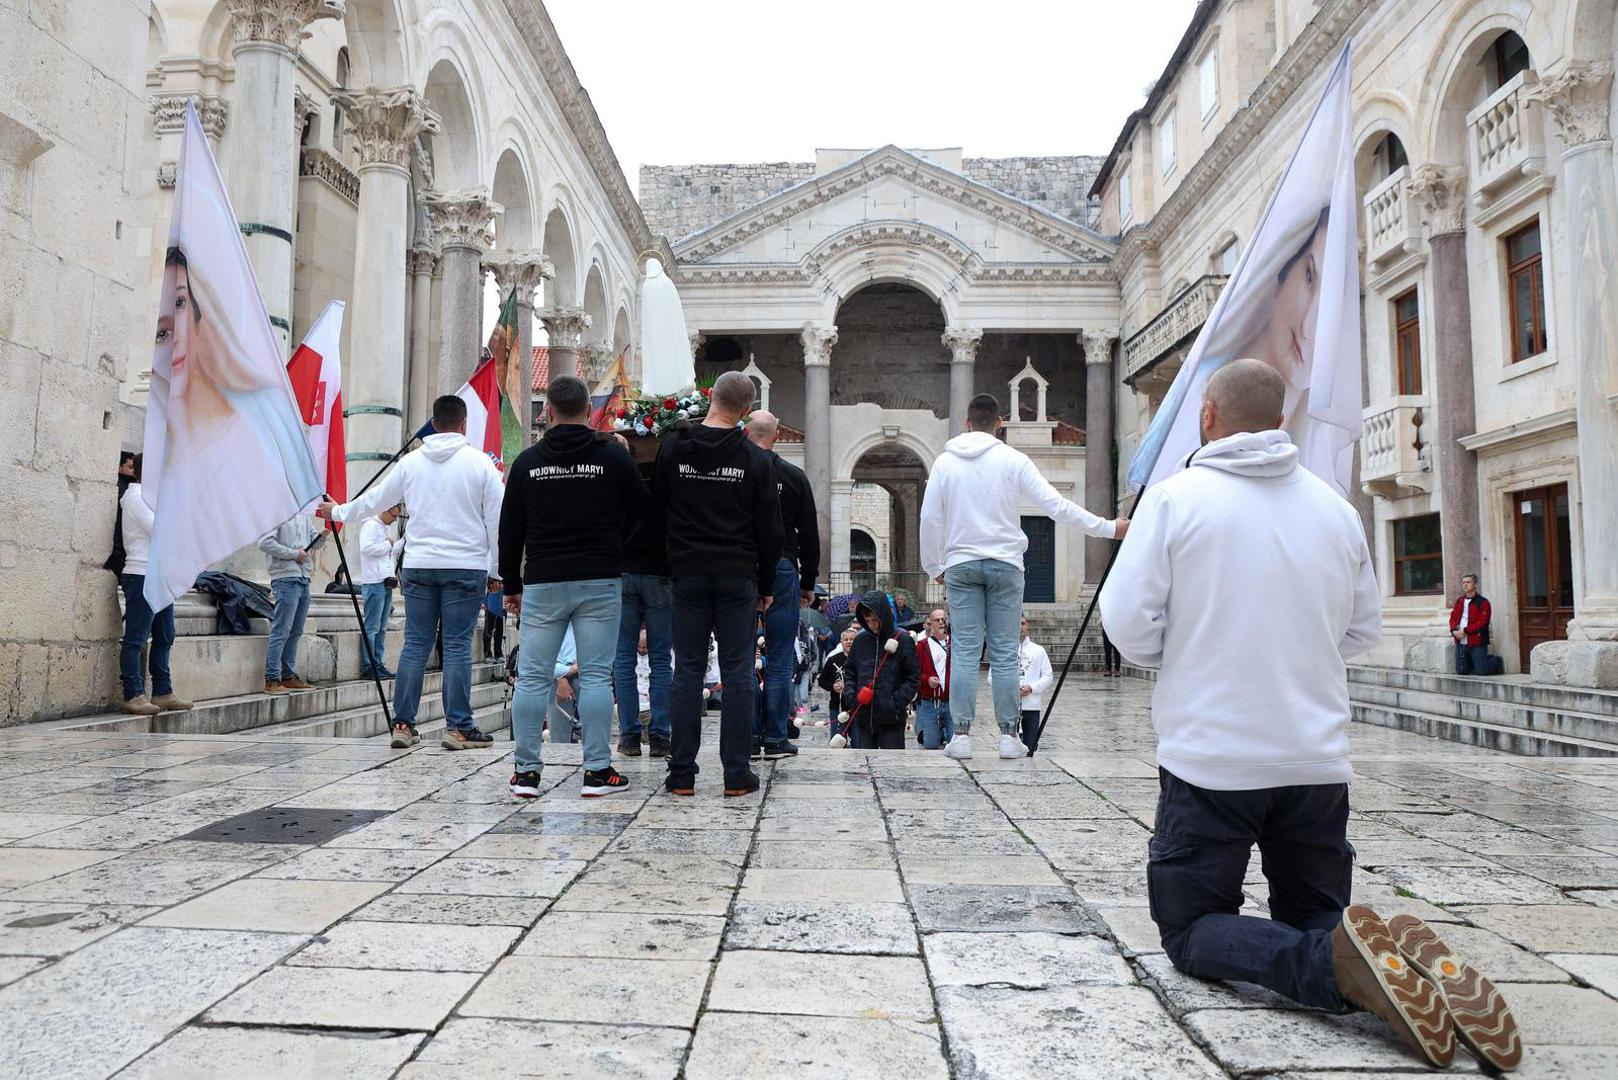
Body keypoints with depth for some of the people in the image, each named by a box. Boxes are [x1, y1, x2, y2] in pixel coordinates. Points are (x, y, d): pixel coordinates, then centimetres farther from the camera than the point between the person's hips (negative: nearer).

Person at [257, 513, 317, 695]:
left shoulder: (304, 516, 18)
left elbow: (315, 541, 16)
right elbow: (264, 543, -16)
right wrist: (294, 554, -13)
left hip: (304, 579, 8)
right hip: (285, 579, -8)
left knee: (295, 633, 11)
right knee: (281, 632, -9)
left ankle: (289, 677, 17)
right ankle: (272, 680, -6)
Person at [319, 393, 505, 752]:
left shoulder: (411, 461, 5)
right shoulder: (480, 463, -3)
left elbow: (374, 499, 16)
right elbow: (497, 520, -2)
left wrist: (337, 512, 35)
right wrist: (496, 570, 6)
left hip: (419, 565, 3)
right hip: (466, 566, -3)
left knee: (415, 644, 8)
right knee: (458, 646, -1)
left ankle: (403, 724, 10)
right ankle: (459, 727, 1)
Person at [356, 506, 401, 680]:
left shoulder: (386, 528, 20)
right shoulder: (371, 525, -7)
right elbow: (366, 548, -23)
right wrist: (388, 545, -11)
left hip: (386, 583, 9)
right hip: (374, 583, -9)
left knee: (382, 628, 10)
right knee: (371, 628, -7)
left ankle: (378, 664, 14)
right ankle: (368, 667, -5)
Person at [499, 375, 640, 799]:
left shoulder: (528, 461, 5)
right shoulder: (613, 454, -2)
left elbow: (510, 530, 9)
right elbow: (642, 509, 6)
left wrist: (511, 584, 18)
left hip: (542, 584, 2)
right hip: (600, 581, -1)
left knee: (533, 676, 6)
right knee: (596, 675, 1)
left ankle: (526, 771, 8)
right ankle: (597, 771, 3)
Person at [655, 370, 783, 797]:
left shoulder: (672, 448, 1)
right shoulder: (756, 459, -3)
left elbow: (657, 510, 7)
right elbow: (770, 530, 0)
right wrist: (766, 586, 9)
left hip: (688, 574, 1)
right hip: (737, 577, -1)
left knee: (687, 671, 5)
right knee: (737, 673, 3)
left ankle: (682, 773, 8)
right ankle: (737, 774, 5)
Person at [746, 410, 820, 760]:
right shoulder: (794, 476, 2)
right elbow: (809, 534, 5)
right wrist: (808, 582, 12)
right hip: (781, 571, -1)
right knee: (779, 659, 3)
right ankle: (775, 739, 5)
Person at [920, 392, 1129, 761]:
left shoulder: (945, 462, 3)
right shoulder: (1013, 460, -3)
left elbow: (930, 518, 4)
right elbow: (1055, 505, -6)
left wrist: (935, 566, 15)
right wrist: (1109, 528, -1)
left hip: (961, 565, 1)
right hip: (1005, 564, -1)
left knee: (964, 651, 3)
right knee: (1005, 653, 4)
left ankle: (961, 734, 1)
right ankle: (1009, 735, 7)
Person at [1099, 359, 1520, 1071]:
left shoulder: (1176, 497, -8)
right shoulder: (1335, 507, 6)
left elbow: (1129, 622, -11)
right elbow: (1365, 629, 13)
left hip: (1209, 757, -4)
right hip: (1319, 760, 5)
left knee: (1191, 931, 8)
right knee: (1314, 914, 20)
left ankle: (1336, 963, -20)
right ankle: (1403, 958, -13)